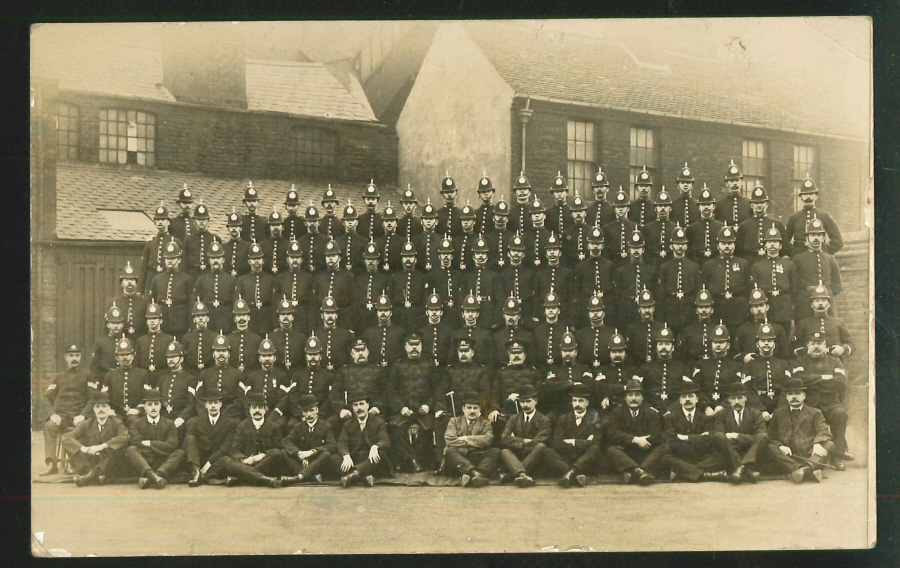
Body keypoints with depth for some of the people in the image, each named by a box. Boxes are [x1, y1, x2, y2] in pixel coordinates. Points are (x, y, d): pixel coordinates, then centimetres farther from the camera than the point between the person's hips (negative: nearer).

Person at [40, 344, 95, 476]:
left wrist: (83, 415, -13)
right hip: (61, 416, 2)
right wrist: (54, 413, -8)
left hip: (79, 416, -2)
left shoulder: (87, 376, 15)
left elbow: (94, 398, 4)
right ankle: (51, 464, -35)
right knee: (49, 426, -31)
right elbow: (48, 397, 12)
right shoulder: (58, 377, 22)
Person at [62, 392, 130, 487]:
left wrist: (102, 446, -33)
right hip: (91, 464, 3)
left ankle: (91, 475, -38)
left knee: (119, 448, -30)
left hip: (110, 467, -3)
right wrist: (83, 448, -26)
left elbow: (124, 437, -21)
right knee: (69, 444, -13)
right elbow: (66, 438, -7)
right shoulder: (86, 424, 6)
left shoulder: (116, 423, 0)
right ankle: (92, 475, -34)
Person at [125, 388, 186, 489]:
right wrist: (160, 448, -8)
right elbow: (137, 444, -8)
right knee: (130, 450, -26)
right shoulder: (136, 424, 10)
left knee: (180, 453, -24)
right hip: (143, 464, 0)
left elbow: (172, 446, -6)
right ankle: (151, 475, -51)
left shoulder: (169, 424, 11)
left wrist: (149, 444, -6)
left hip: (163, 464, 1)